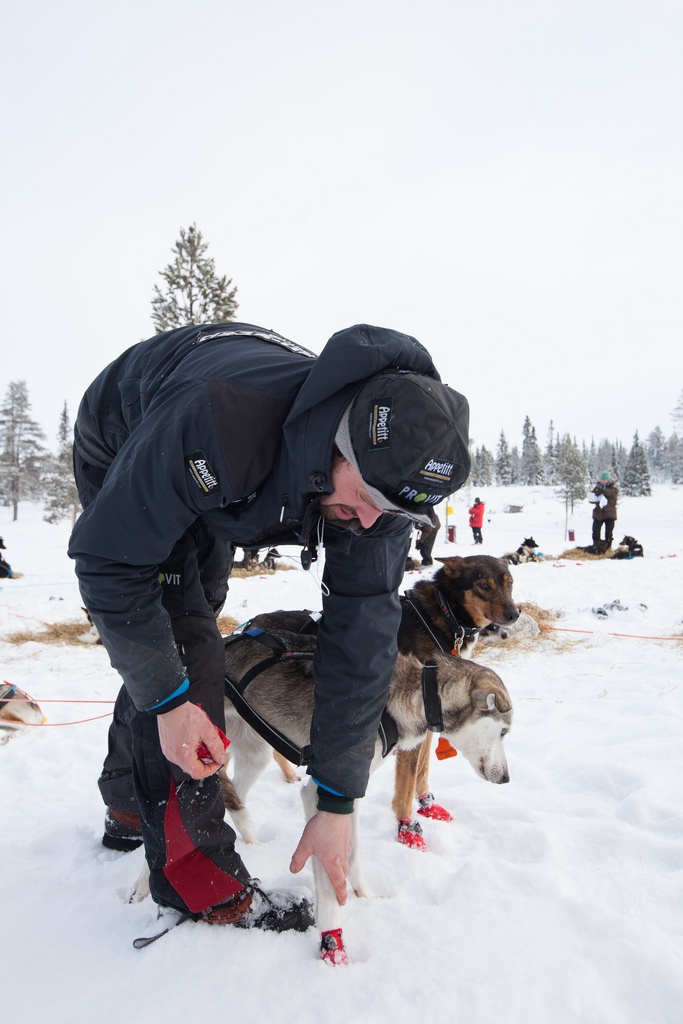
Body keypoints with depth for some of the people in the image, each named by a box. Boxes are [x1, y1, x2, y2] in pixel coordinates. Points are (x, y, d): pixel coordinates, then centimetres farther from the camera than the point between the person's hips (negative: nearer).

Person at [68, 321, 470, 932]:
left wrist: (337, 803, -23)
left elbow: (363, 634, -27)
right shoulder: (212, 423, -47)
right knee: (180, 648, -17)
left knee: (185, 637, 11)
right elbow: (109, 561, -34)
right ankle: (196, 880, -3)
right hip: (123, 455, -4)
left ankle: (129, 807, 36)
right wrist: (169, 701, -31)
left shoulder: (385, 471, -31)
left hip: (211, 493, 5)